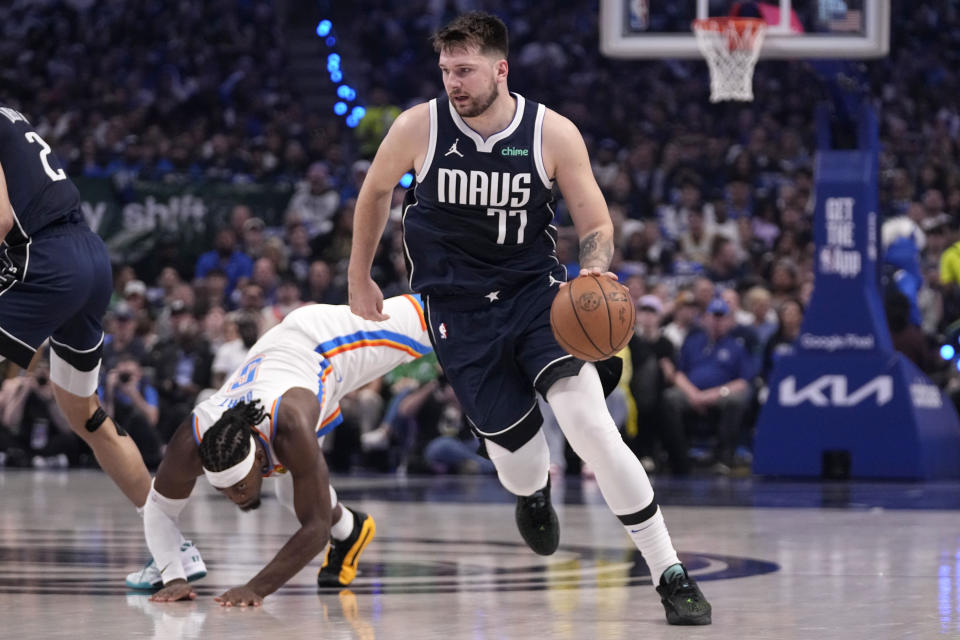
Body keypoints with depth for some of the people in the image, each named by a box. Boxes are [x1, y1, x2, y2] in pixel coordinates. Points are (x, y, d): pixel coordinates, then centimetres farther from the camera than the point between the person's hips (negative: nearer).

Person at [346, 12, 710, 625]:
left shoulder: (554, 133, -12)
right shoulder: (418, 127, -10)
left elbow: (597, 224, -4)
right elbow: (376, 191, 11)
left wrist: (595, 271, -26)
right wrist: (359, 277, 18)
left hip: (535, 291, -1)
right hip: (457, 309, 1)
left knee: (591, 425, -21)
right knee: (515, 453, -1)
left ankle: (671, 575, -14)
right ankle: (535, 491, 43)